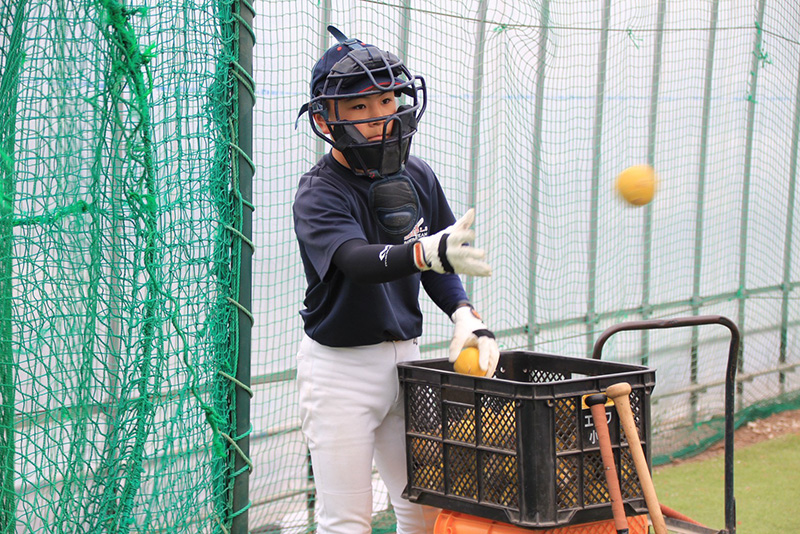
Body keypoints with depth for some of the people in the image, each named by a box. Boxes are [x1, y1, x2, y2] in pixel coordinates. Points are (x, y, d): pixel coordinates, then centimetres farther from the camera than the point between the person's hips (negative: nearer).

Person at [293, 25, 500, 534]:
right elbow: (358, 260, -37)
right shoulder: (318, 195, -17)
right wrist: (429, 253, -56)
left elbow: (439, 268, 13)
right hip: (340, 365, -6)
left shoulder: (417, 177, 4)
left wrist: (466, 314, -8)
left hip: (406, 357, 6)